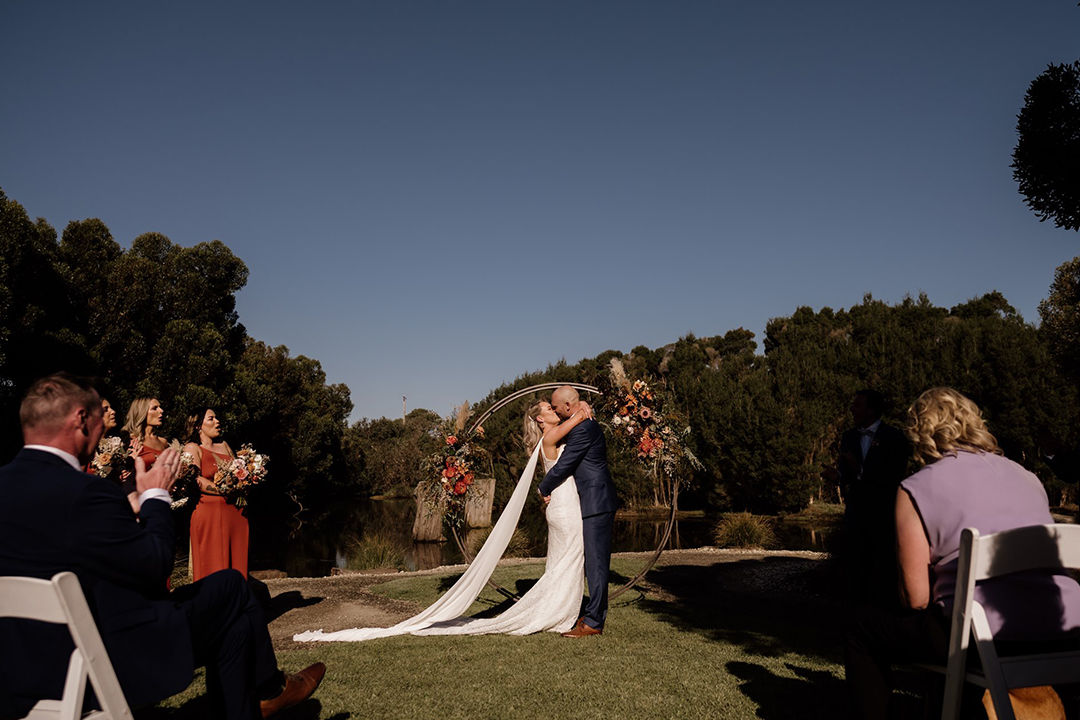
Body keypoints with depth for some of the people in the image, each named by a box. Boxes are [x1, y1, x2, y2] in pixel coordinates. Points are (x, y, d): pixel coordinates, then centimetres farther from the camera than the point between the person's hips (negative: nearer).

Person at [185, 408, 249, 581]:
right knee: (213, 567, -4)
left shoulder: (224, 445, 20)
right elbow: (196, 480, -11)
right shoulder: (192, 448, 2)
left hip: (236, 511, 6)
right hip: (210, 511, -6)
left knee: (237, 564, 4)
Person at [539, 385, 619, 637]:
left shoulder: (582, 430, -18)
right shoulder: (588, 424, 15)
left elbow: (562, 467, -17)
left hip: (597, 503, -11)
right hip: (597, 502, 11)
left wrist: (544, 489, 0)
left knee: (596, 562, -6)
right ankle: (596, 611, 24)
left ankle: (593, 622, -1)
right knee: (595, 561, 15)